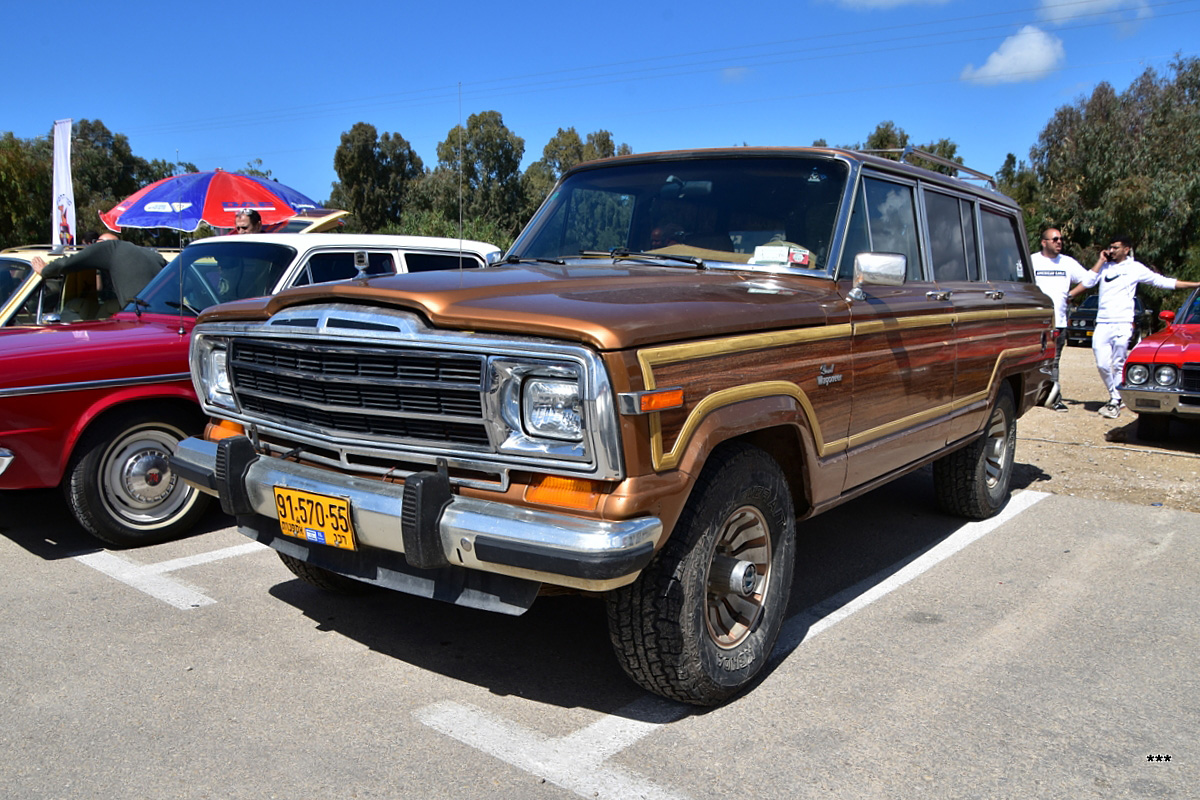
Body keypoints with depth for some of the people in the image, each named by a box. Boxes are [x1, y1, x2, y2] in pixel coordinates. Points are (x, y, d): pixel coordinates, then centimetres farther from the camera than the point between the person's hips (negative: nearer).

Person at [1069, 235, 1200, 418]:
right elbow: (1088, 282, 1)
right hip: (1102, 323, 3)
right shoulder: (1104, 267, 15)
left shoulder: (1135, 268, 7)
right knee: (1102, 365, 0)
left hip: (1122, 324, -3)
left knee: (1119, 365, -2)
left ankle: (1115, 402, 5)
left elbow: (1164, 282, 10)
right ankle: (1116, 396, 17)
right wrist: (1100, 261, 2)